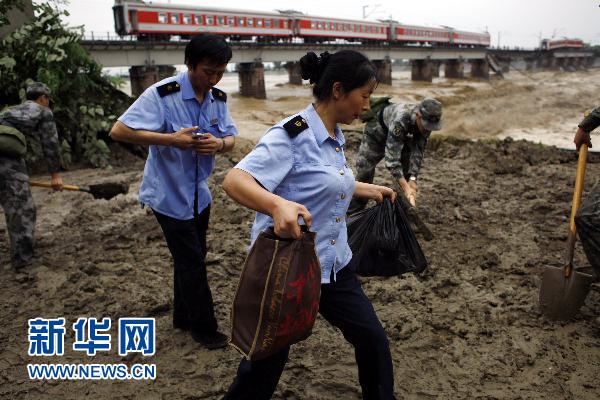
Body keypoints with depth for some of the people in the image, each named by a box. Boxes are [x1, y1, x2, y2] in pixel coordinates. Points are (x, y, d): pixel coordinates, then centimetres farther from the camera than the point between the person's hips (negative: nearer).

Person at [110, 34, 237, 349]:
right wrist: (171, 139, -31)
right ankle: (203, 327, 19)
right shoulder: (161, 94, -21)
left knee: (190, 258, 18)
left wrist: (219, 144, -20)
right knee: (192, 262, 1)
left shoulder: (218, 98, -1)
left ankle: (183, 317, 37)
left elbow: (231, 137, 5)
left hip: (198, 192, 7)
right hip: (169, 194, -7)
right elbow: (118, 131, -23)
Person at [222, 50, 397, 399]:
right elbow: (234, 181, -28)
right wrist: (278, 204, -46)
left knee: (373, 339, 13)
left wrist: (370, 190, 33)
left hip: (333, 264, 8)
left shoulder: (335, 136, 7)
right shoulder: (292, 134, -20)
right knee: (268, 360, 9)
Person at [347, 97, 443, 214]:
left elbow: (418, 151, -19)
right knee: (364, 170, -7)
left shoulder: (426, 120, -25)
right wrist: (406, 187, -49)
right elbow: (392, 157, -45)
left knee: (409, 173, -1)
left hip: (402, 137, 6)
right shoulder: (400, 120, -44)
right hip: (377, 132, -5)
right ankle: (353, 212, 7)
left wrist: (413, 179, -30)